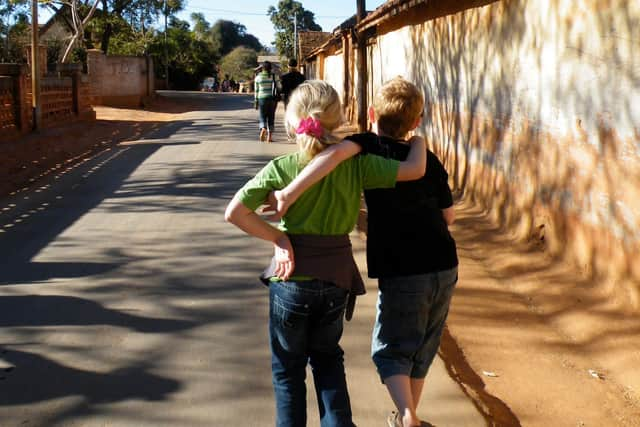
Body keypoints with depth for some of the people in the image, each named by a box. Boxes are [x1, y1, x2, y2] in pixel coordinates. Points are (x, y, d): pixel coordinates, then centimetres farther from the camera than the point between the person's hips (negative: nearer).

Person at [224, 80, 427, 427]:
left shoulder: (281, 168, -10)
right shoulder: (355, 163, -8)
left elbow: (234, 212, -16)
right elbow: (414, 171, -9)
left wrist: (277, 237, -8)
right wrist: (418, 142, 10)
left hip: (292, 278, -2)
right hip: (336, 277, 2)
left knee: (287, 366, 18)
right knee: (327, 357, 27)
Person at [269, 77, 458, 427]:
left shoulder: (368, 146, -4)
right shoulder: (429, 160, 7)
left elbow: (336, 153, -27)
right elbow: (448, 217, 13)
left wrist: (289, 193, -31)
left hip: (402, 274, -5)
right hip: (445, 268, 5)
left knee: (390, 350, 12)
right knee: (421, 351, 21)